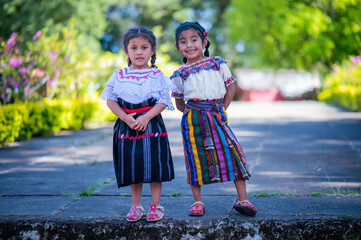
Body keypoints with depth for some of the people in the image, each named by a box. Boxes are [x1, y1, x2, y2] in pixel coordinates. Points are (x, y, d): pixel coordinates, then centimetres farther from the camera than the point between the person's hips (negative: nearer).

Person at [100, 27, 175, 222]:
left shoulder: (158, 76, 0)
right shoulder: (118, 76, 5)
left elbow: (163, 101, -5)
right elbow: (111, 100, 4)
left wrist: (146, 117, -17)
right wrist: (125, 117, -10)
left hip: (151, 124, -2)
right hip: (127, 125, 2)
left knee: (154, 166, 0)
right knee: (132, 166, 8)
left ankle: (156, 206, 12)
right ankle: (136, 206, 20)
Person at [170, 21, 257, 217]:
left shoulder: (218, 64, 5)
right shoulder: (179, 74, 5)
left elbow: (231, 87, 11)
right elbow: (179, 102, 13)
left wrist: (222, 109, 2)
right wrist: (190, 112, -4)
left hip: (217, 115, 1)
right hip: (193, 120, 0)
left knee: (232, 152, -5)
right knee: (196, 157, 2)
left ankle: (242, 199, 3)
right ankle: (197, 202, 15)